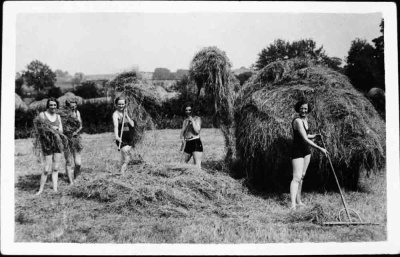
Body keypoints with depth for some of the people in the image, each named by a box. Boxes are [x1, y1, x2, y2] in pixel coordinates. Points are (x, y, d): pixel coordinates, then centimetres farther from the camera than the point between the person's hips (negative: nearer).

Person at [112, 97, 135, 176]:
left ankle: (122, 174, 27)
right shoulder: (116, 114, -10)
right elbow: (116, 126, -28)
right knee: (126, 160, -14)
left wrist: (126, 115, -7)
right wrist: (116, 137, -43)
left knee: (124, 159, 16)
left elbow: (132, 124, 4)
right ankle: (122, 175, -11)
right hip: (122, 139, -7)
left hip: (129, 138, 7)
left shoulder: (125, 113, 11)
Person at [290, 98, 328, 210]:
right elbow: (305, 139, -27)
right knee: (297, 177, -16)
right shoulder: (297, 121, -21)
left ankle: (298, 200, 24)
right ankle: (293, 204, -20)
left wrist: (315, 136, 3)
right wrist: (320, 148, -28)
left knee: (302, 176, 14)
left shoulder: (305, 119, 8)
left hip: (306, 151, 9)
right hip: (297, 151, -9)